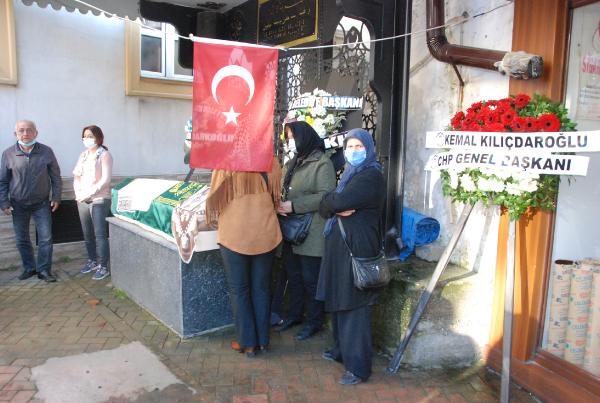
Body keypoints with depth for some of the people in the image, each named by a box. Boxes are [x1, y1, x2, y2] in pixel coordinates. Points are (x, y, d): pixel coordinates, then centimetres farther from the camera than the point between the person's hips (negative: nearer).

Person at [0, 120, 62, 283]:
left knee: (46, 238, -2)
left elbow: (56, 177, 2)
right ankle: (29, 268, 25)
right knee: (22, 239, 10)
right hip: (18, 205, 1)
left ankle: (44, 270, 9)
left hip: (42, 203, -1)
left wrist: (56, 198, -2)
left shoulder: (46, 152, -5)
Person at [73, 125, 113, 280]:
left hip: (99, 199, -7)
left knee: (100, 234, -7)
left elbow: (105, 179, -13)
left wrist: (89, 192, -15)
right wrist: (78, 192, -1)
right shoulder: (84, 155, 14)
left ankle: (103, 267, -2)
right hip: (83, 200, 7)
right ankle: (92, 261, 28)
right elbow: (76, 175, 15)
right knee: (87, 234, 14)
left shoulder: (104, 155, -6)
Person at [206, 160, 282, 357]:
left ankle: (247, 342, 18)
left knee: (239, 289, 11)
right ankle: (262, 340, 25)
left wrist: (214, 217, 16)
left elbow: (215, 197, -4)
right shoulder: (272, 163, -1)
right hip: (266, 234, 3)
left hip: (235, 235, -3)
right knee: (261, 288, 15)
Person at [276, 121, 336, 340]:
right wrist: (280, 204, -2)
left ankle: (314, 321, 20)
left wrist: (293, 205, -21)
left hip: (311, 232, -8)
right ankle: (294, 314, 35)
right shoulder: (293, 163, 14)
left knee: (310, 278, 3)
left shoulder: (322, 163, -11)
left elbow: (326, 196, -20)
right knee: (293, 275, 18)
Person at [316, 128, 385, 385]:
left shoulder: (371, 176, -11)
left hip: (357, 246, -8)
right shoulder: (349, 173, 17)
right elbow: (324, 206, 9)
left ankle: (358, 366, 6)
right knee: (338, 300, 16)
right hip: (340, 244, 8)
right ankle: (342, 349, 32)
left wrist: (333, 203, -1)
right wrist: (337, 208, -11)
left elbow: (338, 201, -23)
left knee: (353, 305, -3)